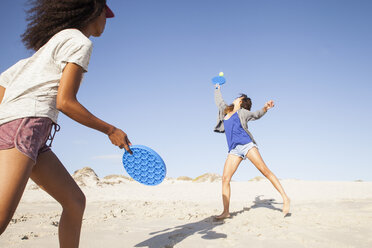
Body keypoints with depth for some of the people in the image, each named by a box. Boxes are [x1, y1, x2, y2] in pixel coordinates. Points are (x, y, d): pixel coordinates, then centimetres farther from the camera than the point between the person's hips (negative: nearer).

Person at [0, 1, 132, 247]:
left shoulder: (55, 39, 26)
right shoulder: (80, 42, -2)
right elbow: (64, 102, -12)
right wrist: (110, 130, -4)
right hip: (24, 123, -10)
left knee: (76, 201, 10)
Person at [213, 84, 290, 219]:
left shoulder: (242, 112, 12)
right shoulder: (224, 110, 25)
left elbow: (256, 114, 22)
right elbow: (219, 100, 42)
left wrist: (265, 108, 3)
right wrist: (217, 88, 55)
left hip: (246, 144, -4)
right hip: (234, 149, 4)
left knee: (264, 170, -11)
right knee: (225, 178, -9)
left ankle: (285, 198, -9)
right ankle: (226, 212, -6)